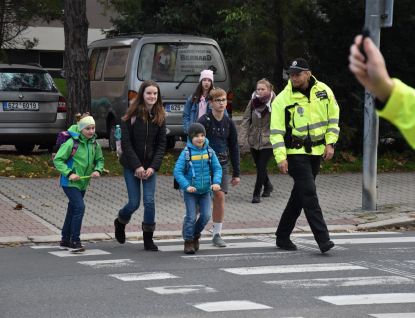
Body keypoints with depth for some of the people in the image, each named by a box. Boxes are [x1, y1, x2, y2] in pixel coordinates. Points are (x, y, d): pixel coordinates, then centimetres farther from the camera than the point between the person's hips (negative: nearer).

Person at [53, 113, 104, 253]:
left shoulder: (94, 144, 3)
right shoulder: (71, 143, -17)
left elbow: (100, 160, 16)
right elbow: (57, 160, -14)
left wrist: (97, 170, -5)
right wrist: (69, 173, -23)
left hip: (83, 183, 7)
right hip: (70, 183, -7)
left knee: (72, 210, 15)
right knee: (79, 207, -18)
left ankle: (65, 241, 27)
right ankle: (74, 242, -13)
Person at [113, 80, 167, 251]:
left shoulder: (159, 116, 0)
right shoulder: (132, 115, -10)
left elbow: (161, 144, 1)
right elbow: (126, 142, -11)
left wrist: (153, 167, -11)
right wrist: (137, 166, -16)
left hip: (150, 166, 2)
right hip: (131, 165, -2)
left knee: (149, 201, -6)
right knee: (134, 203, 0)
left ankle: (148, 238, 7)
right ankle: (120, 223, 33)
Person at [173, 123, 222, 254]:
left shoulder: (209, 152, -1)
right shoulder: (186, 153, -11)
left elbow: (217, 168, 4)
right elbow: (177, 171, -13)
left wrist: (216, 182, -14)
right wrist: (187, 186, -24)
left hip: (205, 190, 3)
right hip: (190, 191, -3)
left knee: (206, 215, -3)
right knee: (191, 216, -6)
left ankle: (196, 235, 22)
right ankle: (188, 241, 7)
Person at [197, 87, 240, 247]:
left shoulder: (229, 123, 6)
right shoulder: (204, 121, -8)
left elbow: (234, 148, 13)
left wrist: (236, 173, 12)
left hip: (222, 164, 4)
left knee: (220, 197, -4)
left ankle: (217, 234, 4)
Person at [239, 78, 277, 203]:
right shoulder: (253, 102, -1)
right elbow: (246, 121, 0)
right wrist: (241, 140, -7)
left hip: (268, 140, -4)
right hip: (254, 140, 4)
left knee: (261, 166, -7)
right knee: (259, 166, 14)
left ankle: (257, 194, 3)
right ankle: (268, 186, 39)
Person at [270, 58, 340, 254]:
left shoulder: (324, 91, 1)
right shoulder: (282, 99, -10)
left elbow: (333, 118, 12)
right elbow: (276, 131, -10)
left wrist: (330, 143, 3)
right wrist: (280, 157, -18)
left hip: (316, 152, 5)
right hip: (295, 153, -5)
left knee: (300, 196, 11)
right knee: (309, 193, -14)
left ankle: (283, 236, 22)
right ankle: (323, 239, -15)